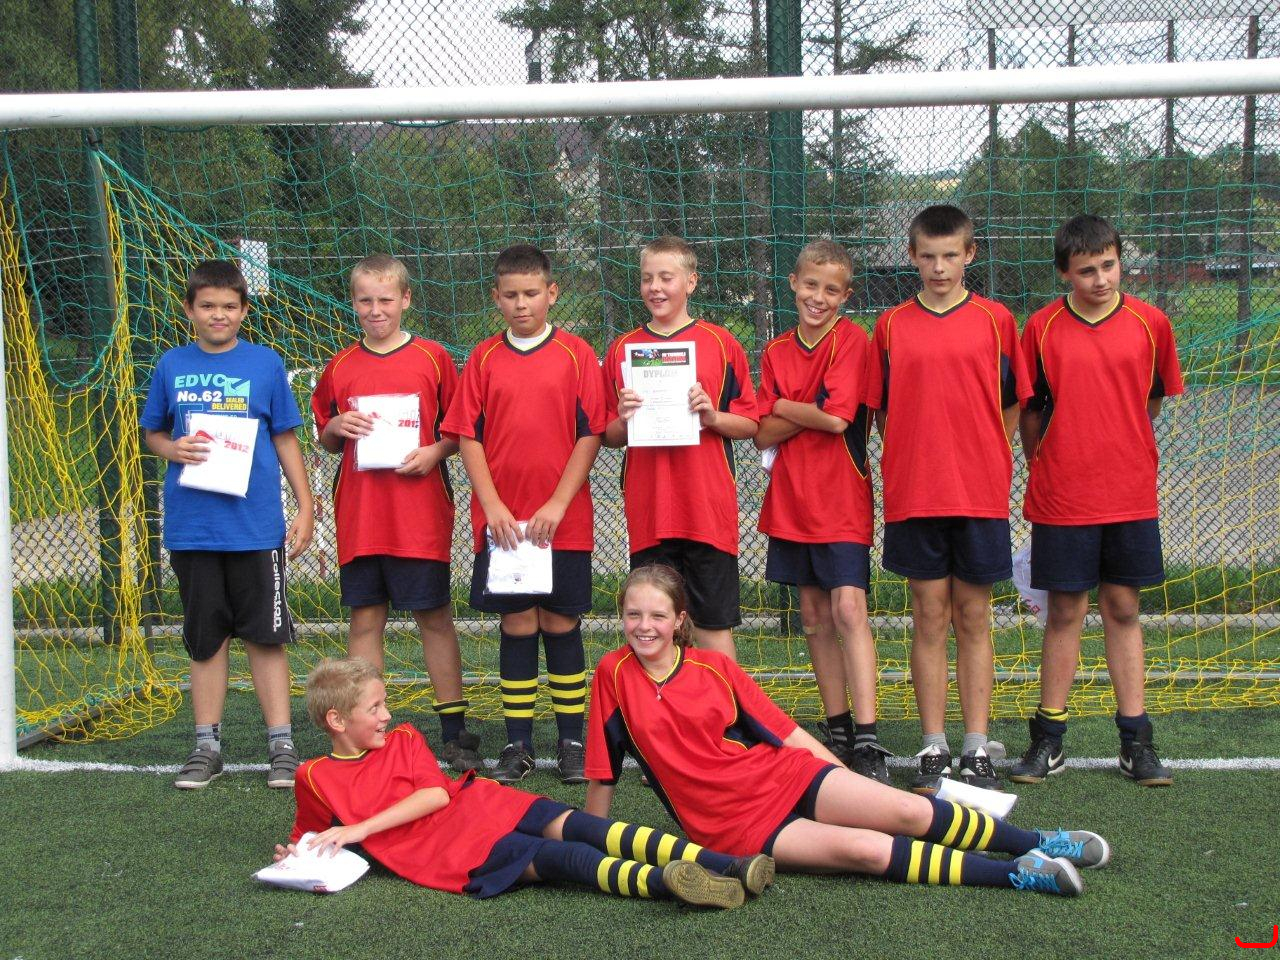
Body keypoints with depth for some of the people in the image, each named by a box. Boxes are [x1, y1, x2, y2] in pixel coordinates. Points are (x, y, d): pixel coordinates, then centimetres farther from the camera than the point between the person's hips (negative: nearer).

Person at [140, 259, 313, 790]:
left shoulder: (265, 363, 1)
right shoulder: (171, 365, 6)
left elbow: (285, 439, 5)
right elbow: (151, 432, 15)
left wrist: (306, 506, 0)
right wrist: (173, 449, -7)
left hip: (256, 524, -2)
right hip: (191, 524, 2)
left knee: (265, 636, 3)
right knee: (205, 639, 10)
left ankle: (281, 744, 11)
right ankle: (207, 746, 19)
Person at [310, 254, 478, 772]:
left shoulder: (433, 358, 1)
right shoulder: (340, 366, 8)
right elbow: (326, 442, 17)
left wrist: (435, 451, -12)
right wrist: (335, 428, -4)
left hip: (421, 514, -2)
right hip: (359, 516, 3)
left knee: (435, 616, 3)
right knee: (365, 618, 6)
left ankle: (454, 730, 12)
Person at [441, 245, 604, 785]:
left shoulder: (576, 354, 0)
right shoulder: (484, 357, 6)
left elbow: (590, 434, -3)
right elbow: (468, 437, 3)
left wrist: (558, 504, -10)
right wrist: (492, 505, -7)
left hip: (563, 522, -1)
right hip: (501, 523, 1)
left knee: (562, 625, 5)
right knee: (517, 626, 6)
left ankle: (571, 741, 15)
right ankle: (518, 745, 14)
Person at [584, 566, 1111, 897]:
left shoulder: (714, 667, 2)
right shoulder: (614, 674, -5)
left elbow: (786, 732, 7)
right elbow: (601, 773, 3)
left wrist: (847, 780, 7)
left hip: (780, 773, 3)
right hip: (729, 824, -3)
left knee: (908, 811, -16)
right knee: (862, 848, -23)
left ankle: (1039, 843, -1)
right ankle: (1016, 874, -20)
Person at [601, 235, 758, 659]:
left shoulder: (721, 344, 3)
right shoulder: (622, 349, 9)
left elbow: (750, 425, 6)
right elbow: (609, 437, 13)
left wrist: (713, 416, -12)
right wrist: (623, 420, -8)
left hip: (709, 507, -2)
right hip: (647, 508, 2)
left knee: (713, 622, 3)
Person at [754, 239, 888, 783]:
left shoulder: (851, 340, -5)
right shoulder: (776, 352, 10)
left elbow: (837, 416, -17)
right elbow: (763, 434, 4)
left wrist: (782, 406, -3)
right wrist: (812, 413, -10)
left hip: (841, 499, -6)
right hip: (792, 501, 6)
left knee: (849, 610, -14)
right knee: (814, 616, 10)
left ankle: (867, 742, -16)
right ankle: (836, 728, 19)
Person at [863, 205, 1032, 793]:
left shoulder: (996, 321, 4)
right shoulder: (891, 326, 6)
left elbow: (1012, 406, 9)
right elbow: (881, 412, 11)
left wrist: (982, 458, 3)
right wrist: (917, 455, 4)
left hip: (980, 494, 0)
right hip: (912, 495, 0)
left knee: (973, 619, 6)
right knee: (930, 618, 4)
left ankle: (977, 750, 12)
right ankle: (934, 750, 11)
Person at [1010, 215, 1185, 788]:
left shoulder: (1150, 323, 0)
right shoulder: (1042, 328, -3)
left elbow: (1154, 400, 13)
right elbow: (1029, 409, 6)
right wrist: (1045, 467, 7)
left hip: (1131, 497, 1)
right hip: (1061, 499, -1)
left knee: (1122, 610, 8)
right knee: (1065, 612, 4)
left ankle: (1136, 741, 15)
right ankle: (1048, 740, 14)